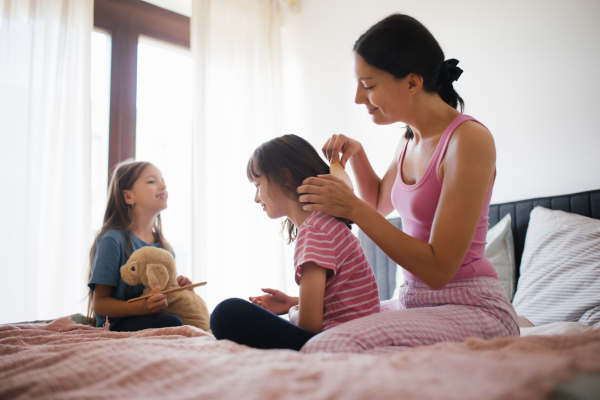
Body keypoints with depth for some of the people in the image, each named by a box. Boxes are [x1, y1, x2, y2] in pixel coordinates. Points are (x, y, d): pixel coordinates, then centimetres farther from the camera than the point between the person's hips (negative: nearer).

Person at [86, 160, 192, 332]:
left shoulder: (164, 246, 14)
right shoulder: (113, 239, -7)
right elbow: (100, 303, -9)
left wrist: (178, 286, 1)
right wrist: (140, 307, -25)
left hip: (153, 317, 6)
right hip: (118, 323, -6)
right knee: (171, 323, -34)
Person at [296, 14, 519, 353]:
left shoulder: (470, 139, -18)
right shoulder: (411, 141, 8)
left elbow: (438, 269, -22)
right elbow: (380, 204, 28)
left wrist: (353, 208, -20)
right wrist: (356, 153, 9)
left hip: (471, 308, -8)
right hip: (415, 300, 9)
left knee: (326, 349, -31)